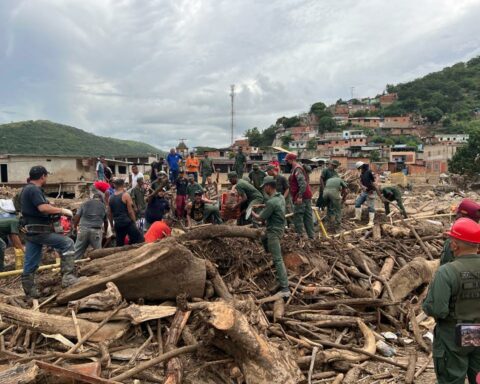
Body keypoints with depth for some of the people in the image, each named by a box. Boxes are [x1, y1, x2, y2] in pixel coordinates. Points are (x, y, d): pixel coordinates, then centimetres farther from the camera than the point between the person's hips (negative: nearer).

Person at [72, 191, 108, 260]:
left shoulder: (85, 204, 13)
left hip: (83, 229, 1)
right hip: (96, 230, -1)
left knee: (77, 251, 6)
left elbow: (76, 217, 5)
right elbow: (106, 221, 17)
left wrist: (75, 227, 17)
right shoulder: (103, 206, 14)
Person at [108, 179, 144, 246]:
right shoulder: (125, 195, -6)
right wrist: (134, 222, -2)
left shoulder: (110, 198, 9)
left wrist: (112, 226, 21)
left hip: (117, 224, 6)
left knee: (119, 245, 12)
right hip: (127, 223, -6)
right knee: (140, 240, 1)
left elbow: (109, 214, 13)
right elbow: (130, 211, -10)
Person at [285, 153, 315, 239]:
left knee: (298, 216, -6)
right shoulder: (296, 168, 18)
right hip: (306, 196, 10)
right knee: (308, 216, 12)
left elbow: (303, 184, -23)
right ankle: (311, 235, 17)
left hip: (301, 197, -10)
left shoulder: (297, 169, -14)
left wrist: (299, 196, -26)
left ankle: (299, 235, -4)